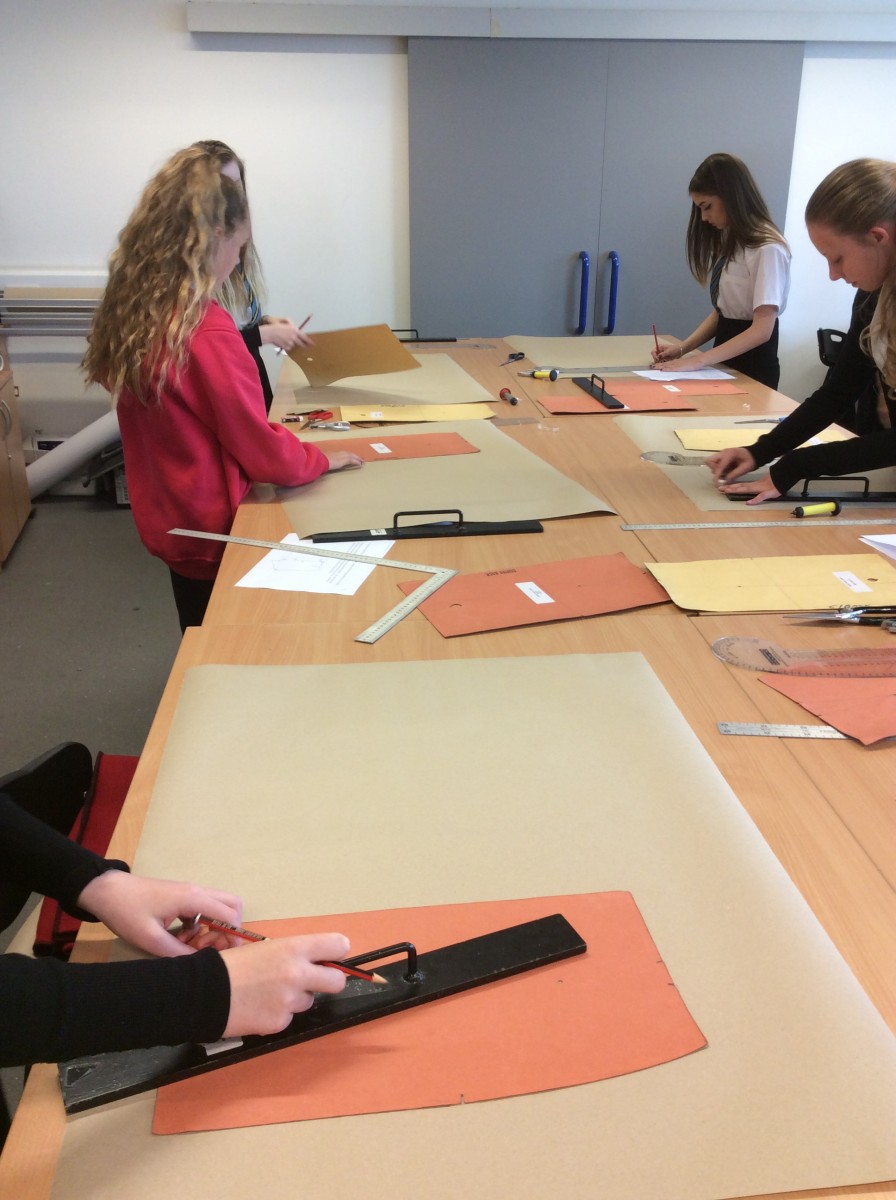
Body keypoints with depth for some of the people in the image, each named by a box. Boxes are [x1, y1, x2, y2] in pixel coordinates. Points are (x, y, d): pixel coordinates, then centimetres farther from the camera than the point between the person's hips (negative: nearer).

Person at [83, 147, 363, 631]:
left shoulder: (128, 313, -2)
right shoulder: (207, 330, -26)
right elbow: (263, 451, -19)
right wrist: (322, 460, -2)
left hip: (165, 520, 7)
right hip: (214, 530, -7)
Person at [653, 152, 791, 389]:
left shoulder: (767, 248, -17)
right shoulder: (730, 242, 10)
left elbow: (762, 329, -23)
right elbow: (721, 311, 9)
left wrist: (698, 361, -28)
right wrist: (683, 347, -7)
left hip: (751, 364, -7)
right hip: (726, 360, 8)